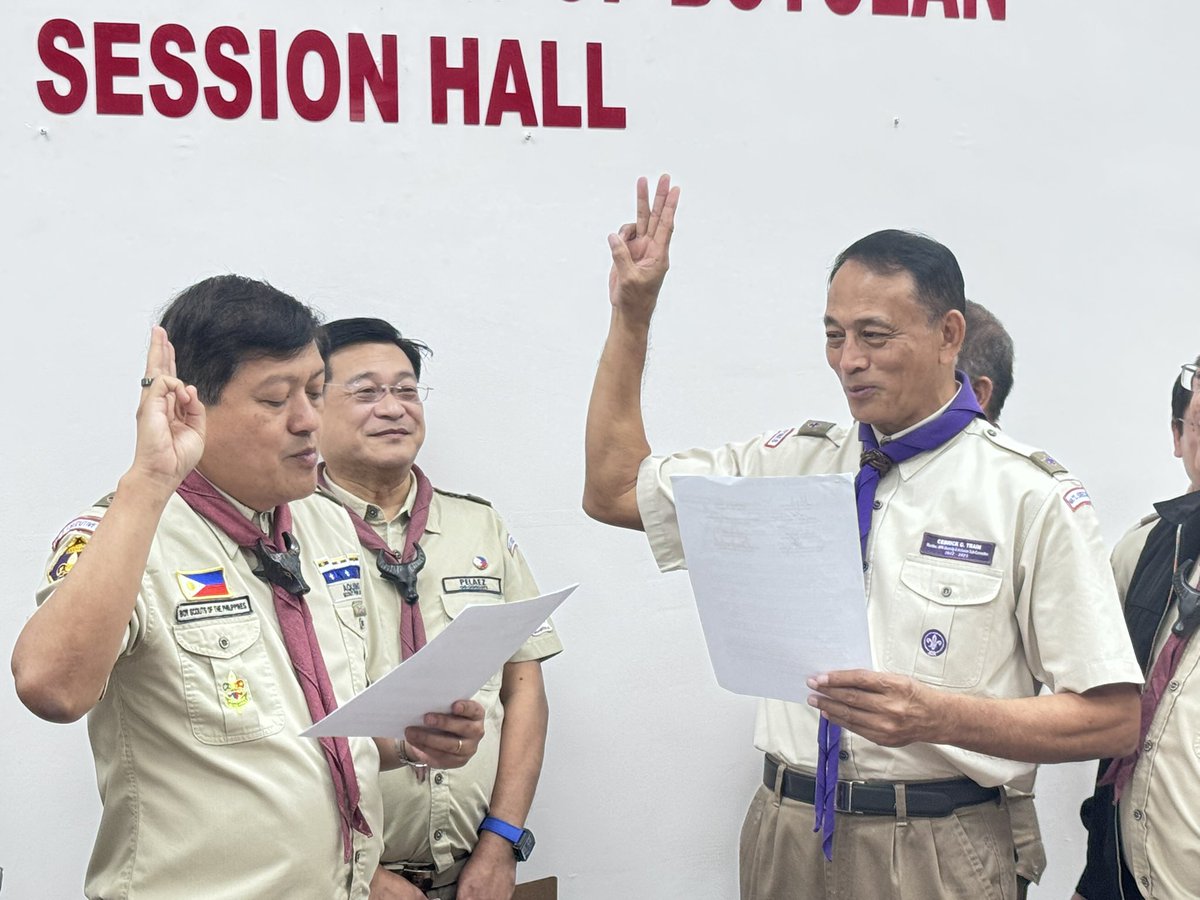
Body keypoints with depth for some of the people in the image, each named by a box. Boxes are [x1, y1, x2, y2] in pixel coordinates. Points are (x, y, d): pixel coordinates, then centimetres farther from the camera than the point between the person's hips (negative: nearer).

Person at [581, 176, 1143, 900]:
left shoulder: (1029, 495, -6)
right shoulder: (797, 461, 9)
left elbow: (1112, 718, -9)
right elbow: (613, 490, 13)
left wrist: (938, 717, -24)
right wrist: (633, 315, 7)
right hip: (786, 835, 4)